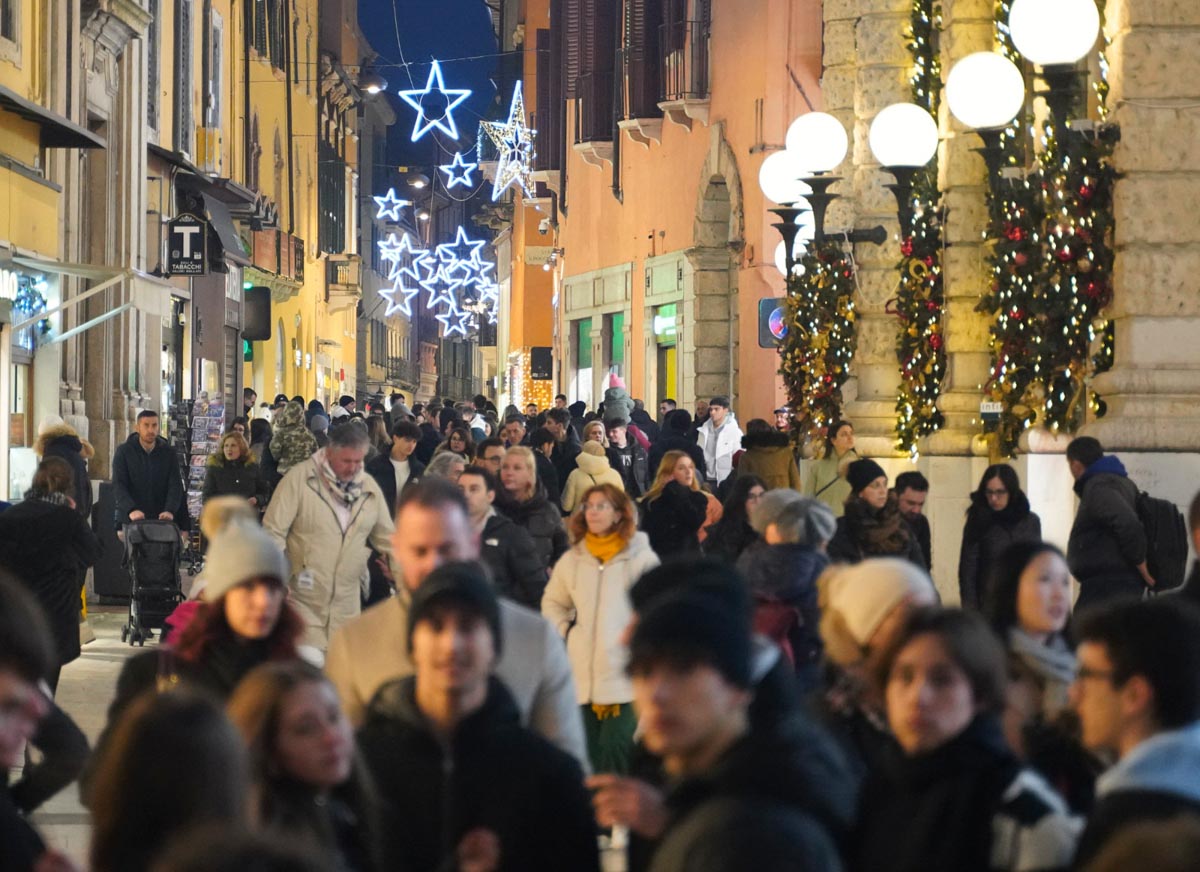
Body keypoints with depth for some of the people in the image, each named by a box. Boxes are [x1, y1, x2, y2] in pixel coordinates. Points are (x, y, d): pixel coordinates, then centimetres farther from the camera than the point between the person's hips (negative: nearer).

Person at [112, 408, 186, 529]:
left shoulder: (168, 453, 6)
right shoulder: (124, 451, 1)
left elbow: (175, 485, -1)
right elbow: (118, 486, -8)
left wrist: (170, 510, -21)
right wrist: (131, 509, -26)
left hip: (161, 519, 1)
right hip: (130, 520, -1)